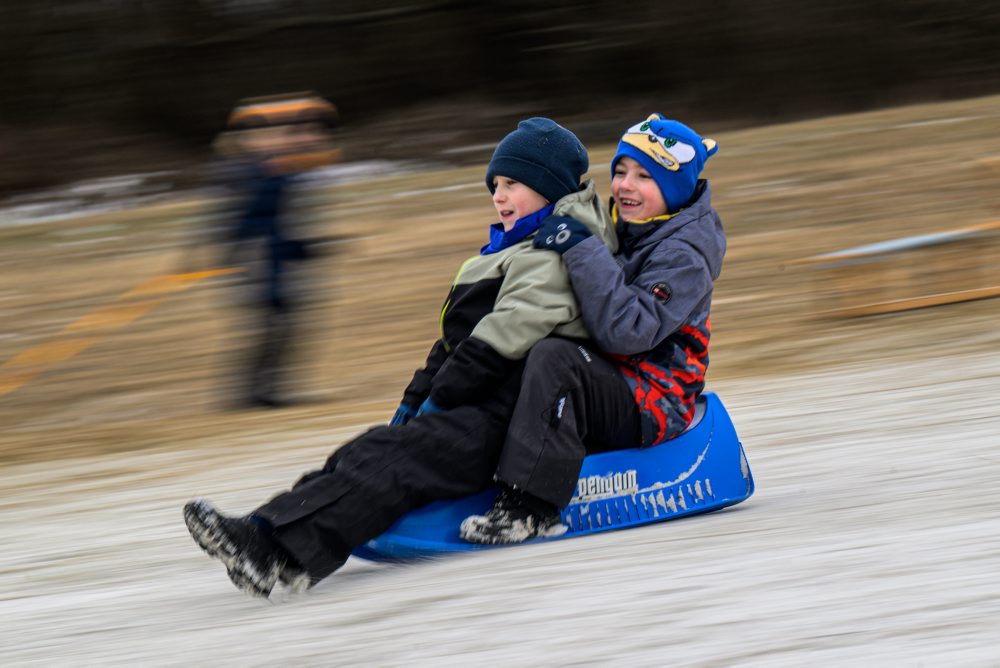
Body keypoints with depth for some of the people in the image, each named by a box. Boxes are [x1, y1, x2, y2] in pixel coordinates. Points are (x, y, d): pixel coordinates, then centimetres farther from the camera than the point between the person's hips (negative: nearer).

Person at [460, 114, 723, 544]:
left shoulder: (685, 254, -12)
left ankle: (530, 508, -38)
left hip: (654, 407, -9)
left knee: (553, 358, -33)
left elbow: (625, 330, -27)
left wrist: (583, 251, -29)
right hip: (610, 386, 9)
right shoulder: (619, 231, 13)